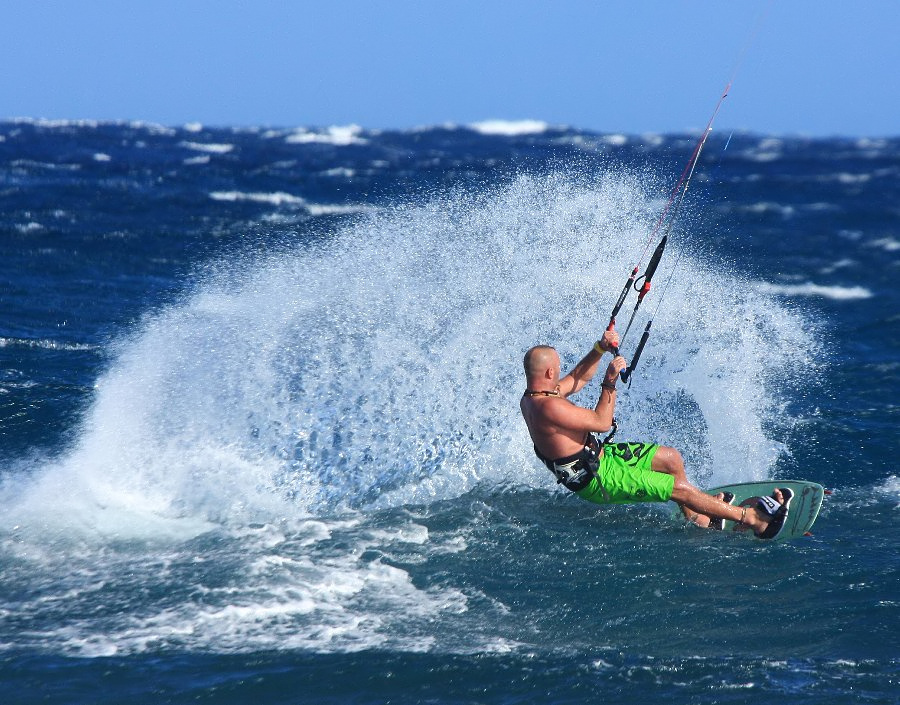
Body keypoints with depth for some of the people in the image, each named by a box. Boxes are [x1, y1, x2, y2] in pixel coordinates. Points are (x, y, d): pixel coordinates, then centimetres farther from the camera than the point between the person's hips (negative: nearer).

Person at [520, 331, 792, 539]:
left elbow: (578, 378, 13)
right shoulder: (549, 407, -32)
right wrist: (610, 382, -22)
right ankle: (749, 518, 4)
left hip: (596, 455, 10)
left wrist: (600, 348, 1)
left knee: (671, 458, 17)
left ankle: (700, 518, 36)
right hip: (597, 479, -10)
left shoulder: (532, 396, -1)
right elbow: (602, 422, -24)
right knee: (678, 486, -7)